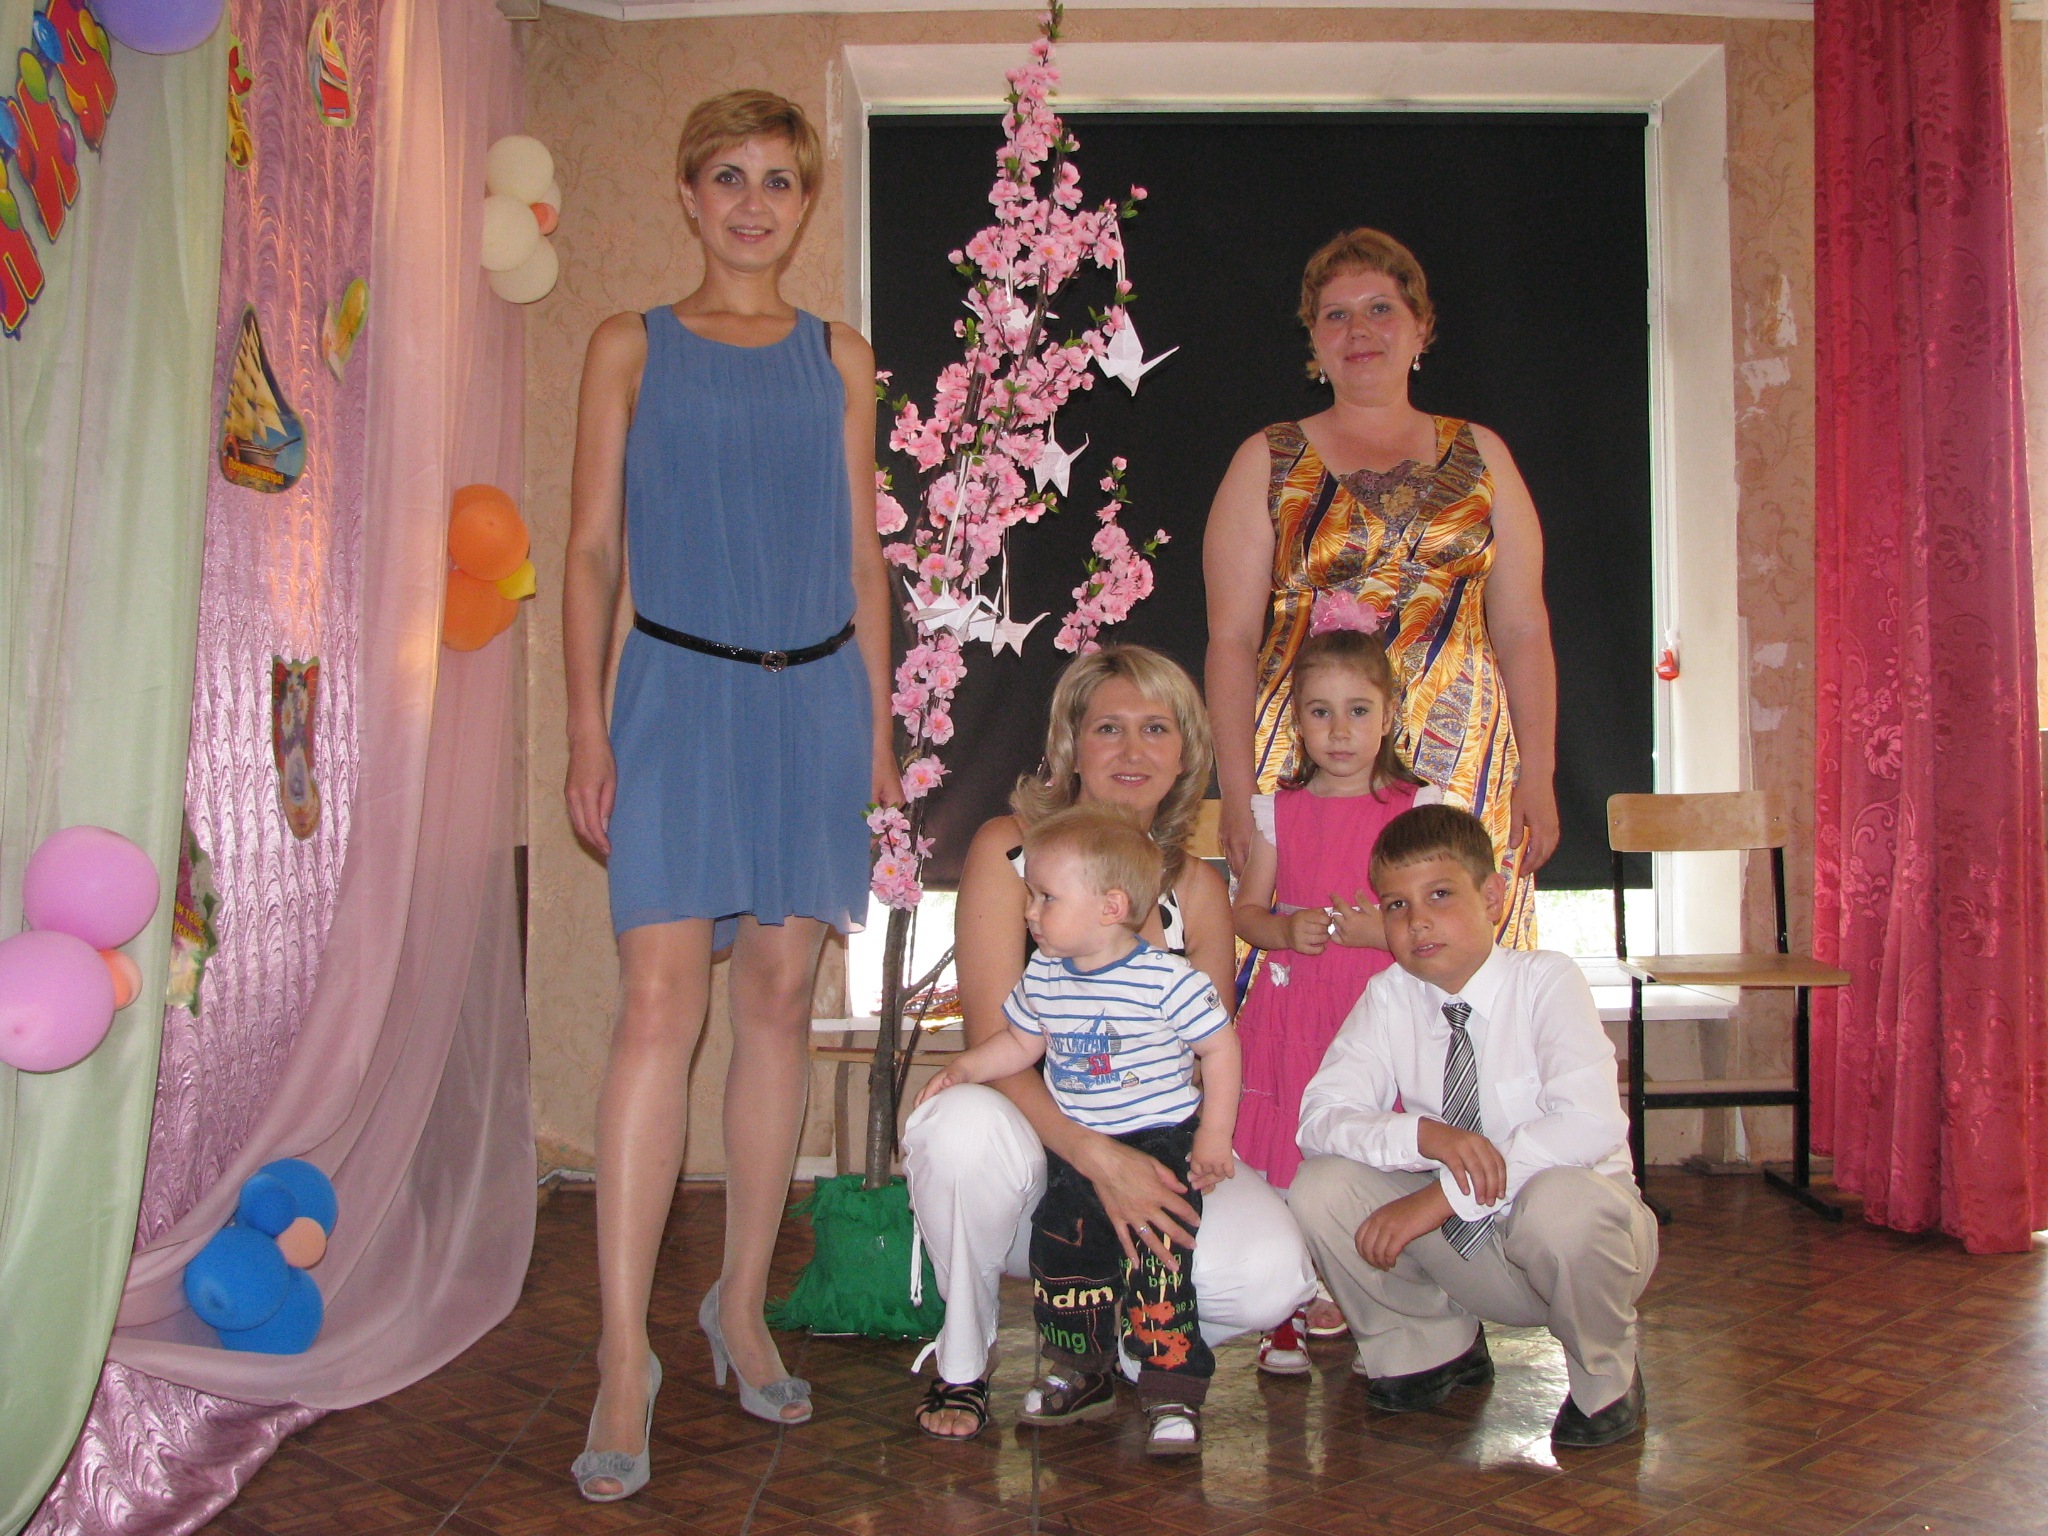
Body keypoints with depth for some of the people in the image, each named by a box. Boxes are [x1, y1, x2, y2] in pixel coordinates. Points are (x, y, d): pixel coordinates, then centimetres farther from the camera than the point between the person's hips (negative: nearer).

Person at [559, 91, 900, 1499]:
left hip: (816, 696, 3)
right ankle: (627, 1356, -5)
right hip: (679, 693, -2)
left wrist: (879, 722, 9)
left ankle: (744, 1305, 19)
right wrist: (588, 725, -4)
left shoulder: (839, 357, 14)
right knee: (661, 1005, -11)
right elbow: (592, 547, 4)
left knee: (779, 1001, 5)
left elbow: (862, 552, 14)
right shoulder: (632, 348, 8)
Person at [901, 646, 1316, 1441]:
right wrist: (1098, 1158, -28)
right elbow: (993, 1043, -15)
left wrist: (1143, 1174, -15)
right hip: (1029, 1150, -2)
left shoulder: (1197, 888, 3)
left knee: (1272, 1273, -25)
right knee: (967, 1126, -37)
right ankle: (962, 1359, -7)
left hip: (1150, 1156, 3)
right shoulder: (1009, 848, -7)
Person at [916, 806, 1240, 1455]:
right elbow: (1020, 1042, 16)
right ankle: (1081, 1376, 29)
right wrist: (962, 1068, 3)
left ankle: (1174, 1396, 6)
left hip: (1160, 1148, -6)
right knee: (1061, 1260, 10)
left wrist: (1213, 1138, -10)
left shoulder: (1167, 980, -18)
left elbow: (1221, 1048, -10)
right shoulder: (1041, 978, 0)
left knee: (1156, 1273, -9)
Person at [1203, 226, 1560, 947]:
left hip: (1466, 769, 2)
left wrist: (1536, 775, 1)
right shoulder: (1269, 461, 9)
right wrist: (1237, 792, -7)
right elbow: (1231, 638, 2)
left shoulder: (1480, 455, 14)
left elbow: (1522, 629, 10)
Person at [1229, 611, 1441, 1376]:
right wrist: (1286, 929, -11)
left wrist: (1384, 929, -16)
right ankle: (1290, 1313, 15)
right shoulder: (1277, 810, 8)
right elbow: (1245, 910, 9)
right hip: (1291, 1004, 2)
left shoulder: (1417, 807, 3)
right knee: (1289, 1163, 1)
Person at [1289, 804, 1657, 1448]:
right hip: (1462, 1249, 3)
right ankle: (1437, 1346, 9)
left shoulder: (1546, 981, -15)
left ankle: (1607, 1379, -3)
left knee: (1562, 1203, -36)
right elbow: (1319, 1116, -14)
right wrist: (1423, 1135, -34)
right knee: (1319, 1187, -18)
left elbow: (1592, 1124, -29)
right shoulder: (1388, 997, -5)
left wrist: (1443, 1195, -32)